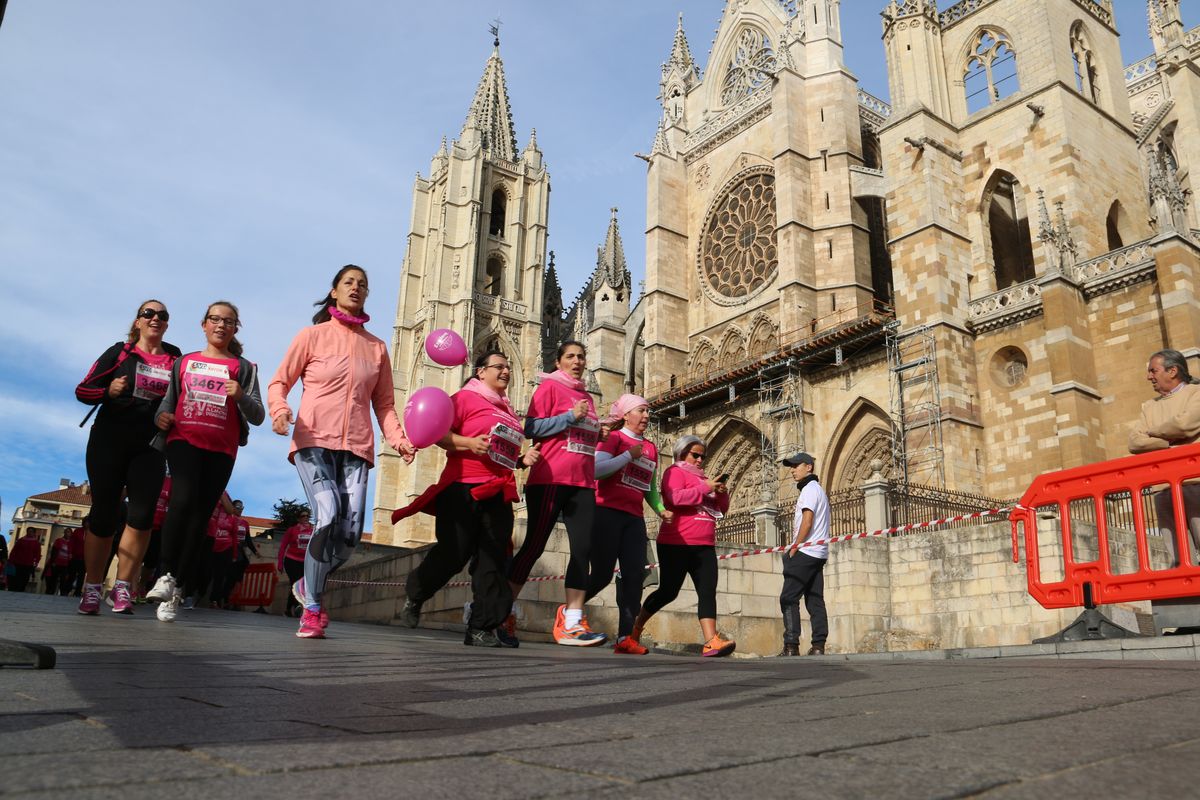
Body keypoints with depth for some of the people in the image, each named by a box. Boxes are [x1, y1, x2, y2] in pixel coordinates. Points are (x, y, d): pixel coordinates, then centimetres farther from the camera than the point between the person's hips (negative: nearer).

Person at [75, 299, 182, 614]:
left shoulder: (176, 359, 8)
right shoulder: (120, 352, 5)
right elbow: (83, 390, 4)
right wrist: (108, 391, -16)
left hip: (150, 447, 1)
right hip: (109, 443, -1)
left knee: (142, 514, -11)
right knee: (104, 515, 1)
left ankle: (123, 588, -1)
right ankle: (91, 589, 12)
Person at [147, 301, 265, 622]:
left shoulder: (243, 368, 11)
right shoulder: (184, 362, 17)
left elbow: (258, 417, 2)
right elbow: (168, 400, 20)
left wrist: (241, 397, -18)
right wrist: (162, 415, -3)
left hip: (221, 449, 0)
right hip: (184, 440, 0)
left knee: (200, 517, -3)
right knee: (182, 500, -25)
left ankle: (177, 592, 1)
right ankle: (166, 575, -20)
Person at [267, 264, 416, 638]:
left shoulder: (376, 347, 17)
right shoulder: (313, 335, 9)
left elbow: (384, 403, 17)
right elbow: (279, 382, 8)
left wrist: (397, 438, 0)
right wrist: (279, 410, -13)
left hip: (356, 447, 3)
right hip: (314, 441, -3)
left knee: (350, 532, -10)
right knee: (327, 515, -24)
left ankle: (308, 584, 21)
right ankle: (312, 608, -8)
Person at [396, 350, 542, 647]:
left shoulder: (509, 411, 22)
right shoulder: (466, 397, 2)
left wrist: (523, 460, 9)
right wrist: (469, 443, -20)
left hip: (498, 494, 7)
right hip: (463, 488, -6)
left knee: (492, 559, 0)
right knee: (453, 554, -6)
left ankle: (484, 627, 3)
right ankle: (414, 596, 22)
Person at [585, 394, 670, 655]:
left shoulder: (650, 448, 19)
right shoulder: (614, 438, 0)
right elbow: (596, 470, -17)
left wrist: (660, 508, 9)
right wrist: (629, 455, -14)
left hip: (634, 518, 6)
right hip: (607, 513, -6)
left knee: (635, 575, -5)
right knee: (602, 574, -6)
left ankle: (625, 637, -4)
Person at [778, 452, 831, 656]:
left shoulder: (809, 489, -7)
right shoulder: (819, 490, 23)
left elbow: (807, 521, -16)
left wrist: (794, 547, -13)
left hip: (806, 551, -10)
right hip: (819, 553, 10)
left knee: (789, 598, -9)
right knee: (815, 600, 6)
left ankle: (791, 645, -13)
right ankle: (818, 645, 2)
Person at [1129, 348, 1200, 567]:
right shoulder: (1149, 406, 22)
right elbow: (1135, 442, 8)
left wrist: (1153, 431, 6)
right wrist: (1171, 443, -6)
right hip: (1164, 487, 5)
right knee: (1178, 559, 1)